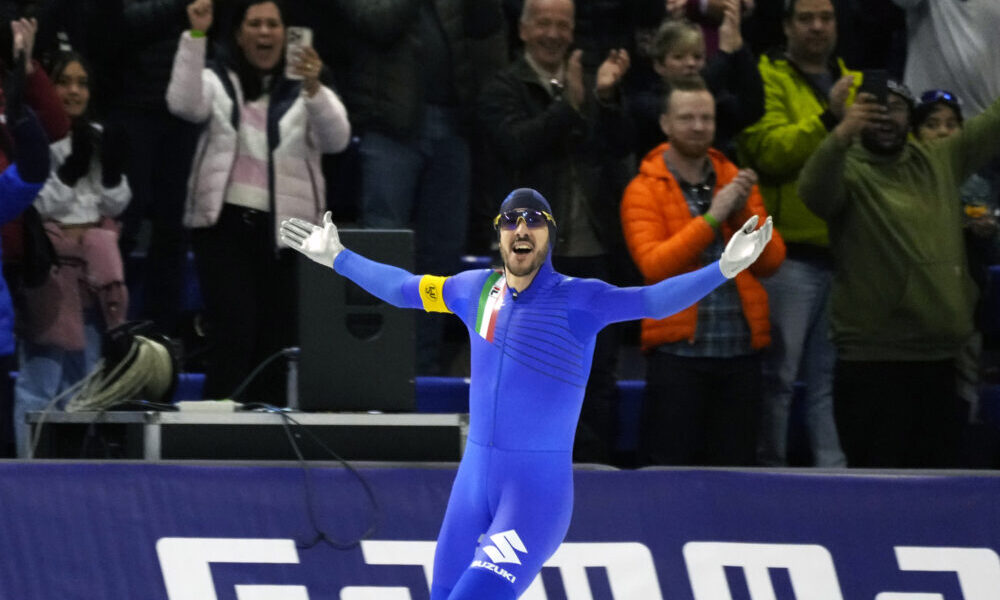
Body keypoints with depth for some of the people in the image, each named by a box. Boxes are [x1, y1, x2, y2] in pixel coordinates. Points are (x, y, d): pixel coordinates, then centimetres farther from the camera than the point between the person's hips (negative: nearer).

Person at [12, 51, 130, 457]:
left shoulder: (100, 139, 12)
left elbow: (116, 203, 11)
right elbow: (39, 204, -11)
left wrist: (113, 167, -6)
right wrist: (72, 169, -20)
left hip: (93, 268, 7)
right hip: (50, 268, -7)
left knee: (86, 376, 11)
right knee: (41, 377, -10)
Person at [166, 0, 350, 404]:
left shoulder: (305, 91, 8)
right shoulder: (217, 82, 8)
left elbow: (336, 139, -9)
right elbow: (184, 104, -13)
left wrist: (313, 90, -28)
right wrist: (195, 36, -20)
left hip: (288, 230, 2)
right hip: (226, 223, -1)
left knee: (278, 335, 2)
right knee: (233, 330, -13)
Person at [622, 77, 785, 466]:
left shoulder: (735, 182, 14)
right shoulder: (645, 190, 1)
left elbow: (771, 261, 6)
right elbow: (653, 264, -14)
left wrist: (745, 212, -9)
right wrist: (712, 218, -16)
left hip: (740, 350, 4)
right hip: (678, 351, -4)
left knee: (734, 468, 5)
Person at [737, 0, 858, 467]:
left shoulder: (852, 83, 17)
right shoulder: (768, 79, -3)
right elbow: (769, 150, -17)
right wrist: (828, 118, -25)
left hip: (843, 251, 6)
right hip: (789, 252, -6)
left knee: (831, 376, 10)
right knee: (778, 375, -3)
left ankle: (834, 472, 14)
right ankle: (769, 470, 2)